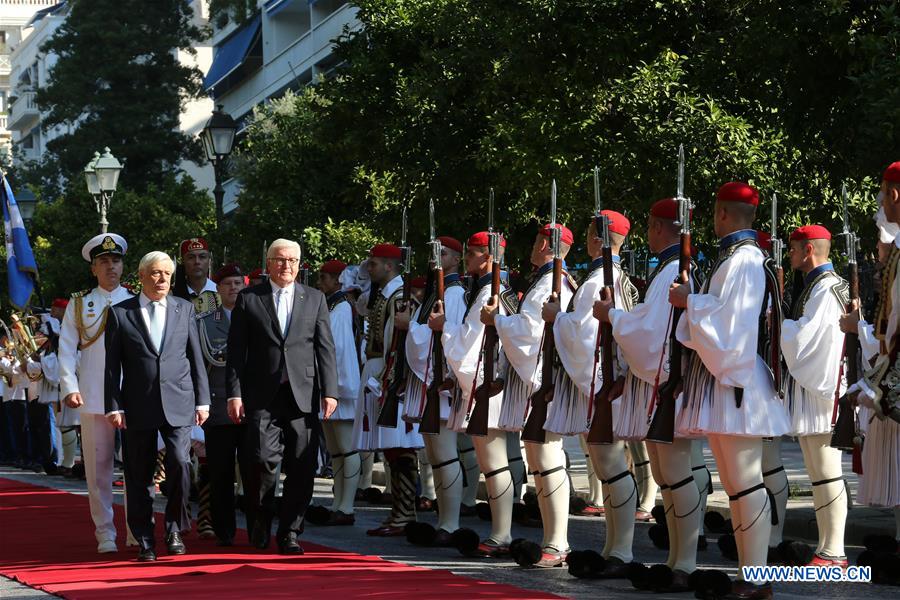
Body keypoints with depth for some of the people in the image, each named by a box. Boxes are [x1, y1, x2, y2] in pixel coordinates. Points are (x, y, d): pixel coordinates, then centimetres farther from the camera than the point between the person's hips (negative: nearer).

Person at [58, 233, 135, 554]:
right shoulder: (79, 305, 9)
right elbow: (67, 349, 6)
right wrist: (70, 388, -6)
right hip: (93, 400, 0)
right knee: (98, 467, 2)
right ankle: (105, 534, 9)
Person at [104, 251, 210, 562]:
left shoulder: (184, 309, 10)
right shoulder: (120, 313, 5)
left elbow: (196, 358, 12)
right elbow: (112, 365, 4)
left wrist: (202, 400, 7)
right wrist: (113, 406, -3)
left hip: (178, 404, 1)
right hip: (138, 407, 0)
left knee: (180, 463, -14)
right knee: (139, 476, 3)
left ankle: (174, 530, 4)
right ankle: (144, 541, 13)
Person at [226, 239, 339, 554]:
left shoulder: (314, 299, 13)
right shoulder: (248, 299, 8)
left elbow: (325, 348, 9)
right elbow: (236, 351, 5)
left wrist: (329, 391, 0)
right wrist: (234, 393, -4)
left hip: (303, 395, 2)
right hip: (263, 396, -2)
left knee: (301, 468, -1)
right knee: (263, 459, -12)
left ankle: (289, 533, 10)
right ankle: (260, 521, 12)